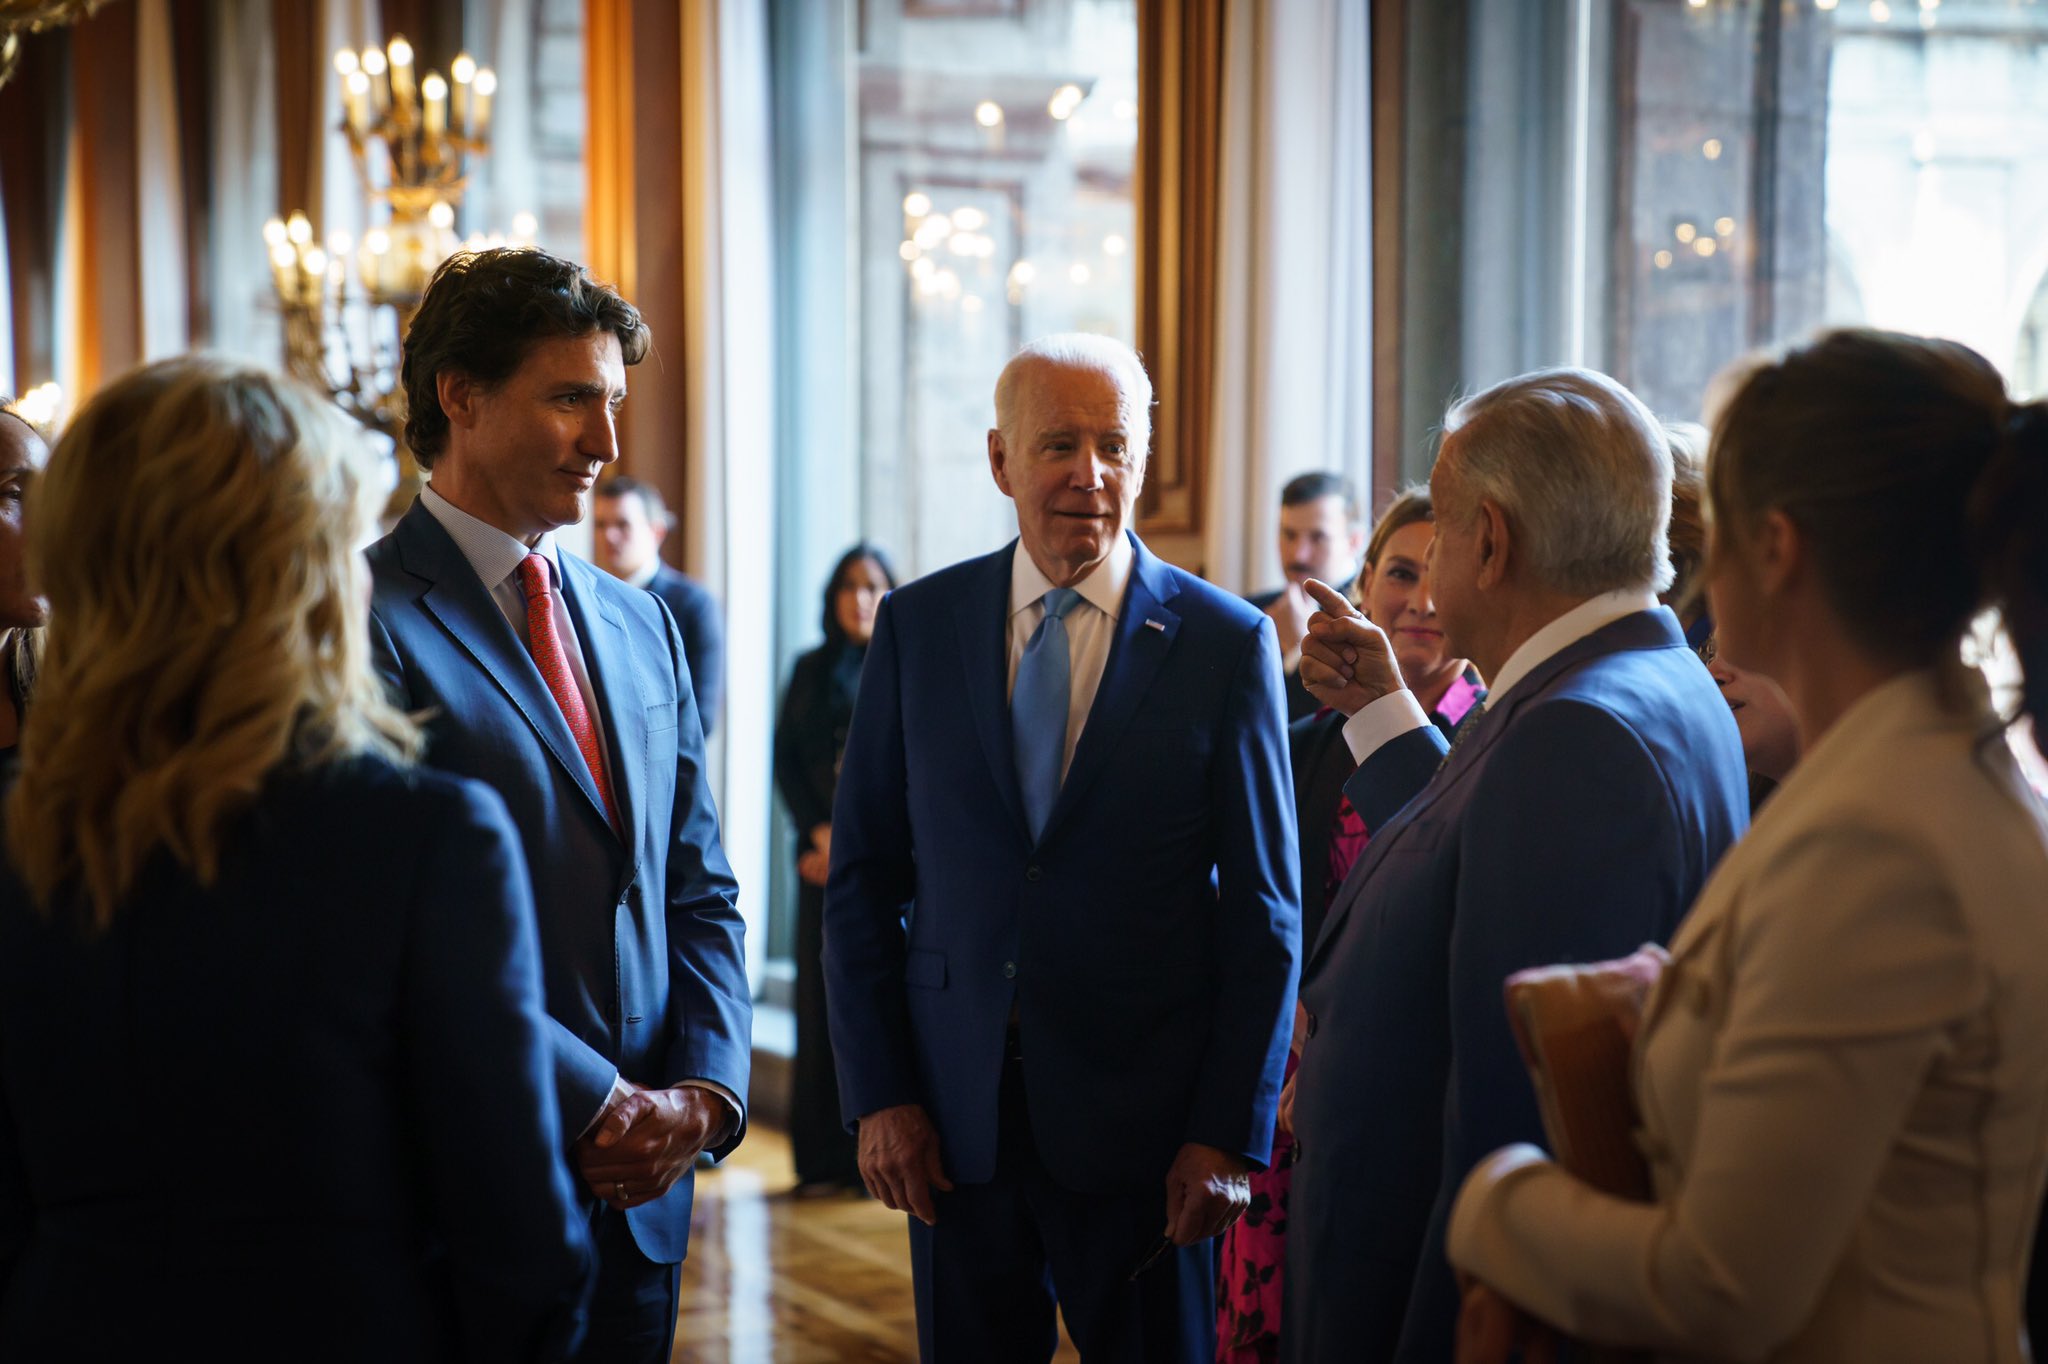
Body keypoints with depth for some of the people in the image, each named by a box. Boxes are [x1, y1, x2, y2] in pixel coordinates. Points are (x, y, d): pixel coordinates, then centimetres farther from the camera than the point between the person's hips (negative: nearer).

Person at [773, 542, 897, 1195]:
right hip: (823, 855, 2)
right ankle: (822, 1159, 5)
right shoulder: (810, 670, 12)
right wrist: (821, 834, -7)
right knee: (822, 996, 0)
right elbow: (787, 760, 7)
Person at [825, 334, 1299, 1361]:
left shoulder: (1226, 643, -3)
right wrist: (876, 1093, -1)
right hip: (951, 1118, 2)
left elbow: (1263, 913, -2)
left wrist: (1230, 1134, -7)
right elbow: (862, 879, 6)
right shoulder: (915, 627, 3)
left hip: (1144, 1122, -2)